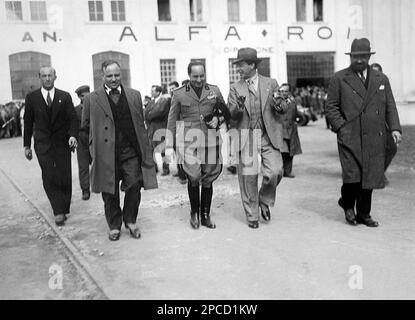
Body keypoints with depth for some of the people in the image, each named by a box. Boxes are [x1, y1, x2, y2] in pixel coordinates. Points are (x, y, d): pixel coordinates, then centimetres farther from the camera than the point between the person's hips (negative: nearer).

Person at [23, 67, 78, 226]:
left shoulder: (65, 97, 5)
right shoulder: (31, 98, 6)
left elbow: (72, 118, 1)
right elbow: (28, 122, 9)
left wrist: (73, 135, -17)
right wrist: (27, 145, 6)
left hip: (62, 143, 1)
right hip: (42, 144, 0)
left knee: (65, 177, 1)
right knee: (49, 178, -10)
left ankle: (64, 208, 18)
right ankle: (59, 211, -7)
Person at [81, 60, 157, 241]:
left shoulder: (134, 96, 9)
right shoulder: (92, 99, 2)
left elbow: (141, 124, 11)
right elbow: (85, 125, 10)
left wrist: (145, 150, 6)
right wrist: (100, 134, 3)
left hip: (131, 151, 1)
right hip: (106, 153, -1)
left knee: (134, 187, 0)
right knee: (110, 192, 7)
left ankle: (130, 220, 24)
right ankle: (114, 226, 25)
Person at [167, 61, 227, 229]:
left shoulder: (214, 90, 8)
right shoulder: (179, 94, 4)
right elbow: (172, 120, 8)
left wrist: (218, 119, -2)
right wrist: (171, 145, 3)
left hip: (210, 140, 2)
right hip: (188, 141, -2)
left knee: (208, 178, 7)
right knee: (193, 176, -11)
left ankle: (205, 215, 21)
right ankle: (194, 211, 12)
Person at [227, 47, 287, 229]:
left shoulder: (271, 84, 9)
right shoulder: (235, 88, 8)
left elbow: (283, 110, 7)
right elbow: (231, 116, 1)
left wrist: (279, 106, -17)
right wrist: (238, 107, -21)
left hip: (269, 136, 0)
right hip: (246, 137, 0)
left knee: (275, 172, -12)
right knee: (248, 177, 0)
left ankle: (264, 201, 18)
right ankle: (252, 216, 16)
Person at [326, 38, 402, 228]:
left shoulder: (381, 79, 17)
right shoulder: (339, 79, 6)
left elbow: (390, 107, 16)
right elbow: (331, 107, 3)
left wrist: (395, 128, 2)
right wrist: (341, 127, -9)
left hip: (374, 139, 3)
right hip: (350, 138, -3)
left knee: (370, 177, 4)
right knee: (352, 175, -11)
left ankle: (363, 214, 19)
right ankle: (347, 205, 17)